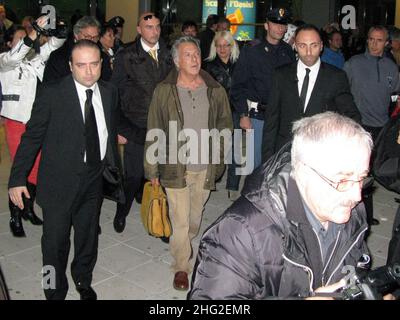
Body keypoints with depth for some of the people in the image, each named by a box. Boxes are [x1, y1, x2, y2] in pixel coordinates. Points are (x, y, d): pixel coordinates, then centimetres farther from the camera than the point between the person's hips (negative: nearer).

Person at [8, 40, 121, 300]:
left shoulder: (110, 92, 0)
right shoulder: (52, 94, -14)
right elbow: (32, 137, -10)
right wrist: (17, 178, -11)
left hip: (95, 179, 4)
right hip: (60, 181, -4)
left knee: (88, 237, 20)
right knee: (56, 241, 7)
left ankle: (84, 281, 46)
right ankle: (56, 292, 31)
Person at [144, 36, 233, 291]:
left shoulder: (216, 91, 1)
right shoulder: (164, 91, -5)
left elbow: (225, 125, 10)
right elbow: (154, 132, -2)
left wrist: (218, 158, 3)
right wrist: (152, 169, -2)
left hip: (205, 168, 3)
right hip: (175, 167, -2)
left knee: (195, 216, 18)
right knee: (180, 220, 1)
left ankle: (186, 244, 47)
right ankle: (181, 267, 20)